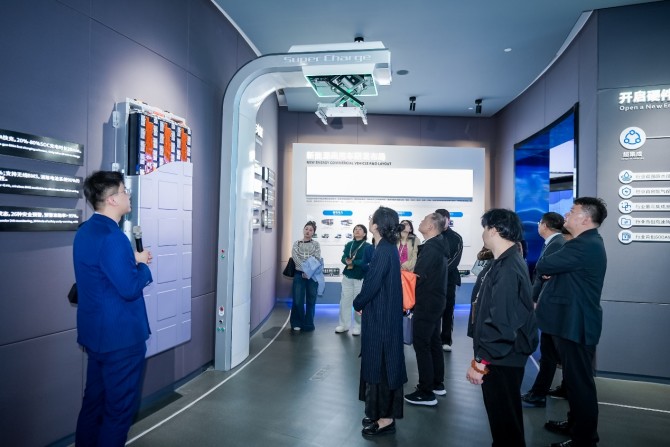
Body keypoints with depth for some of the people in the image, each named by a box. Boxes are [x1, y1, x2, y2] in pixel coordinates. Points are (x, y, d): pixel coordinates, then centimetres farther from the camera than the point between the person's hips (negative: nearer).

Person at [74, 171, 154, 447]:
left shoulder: (86, 232, 8)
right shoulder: (112, 237, -24)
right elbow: (129, 288, -24)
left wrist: (133, 261, 5)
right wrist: (142, 265, -7)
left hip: (95, 333, 10)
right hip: (120, 336, -10)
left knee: (94, 401, 20)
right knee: (120, 407, 6)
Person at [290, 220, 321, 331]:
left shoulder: (316, 244, 6)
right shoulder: (296, 243, 7)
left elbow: (317, 260, -5)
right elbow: (296, 258, -6)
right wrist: (304, 270, -17)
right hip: (299, 274, 0)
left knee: (311, 300, 5)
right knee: (298, 301, -1)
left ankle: (308, 324, 16)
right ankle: (297, 323, 15)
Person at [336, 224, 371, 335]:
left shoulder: (367, 246, -5)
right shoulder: (349, 245, 9)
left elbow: (364, 262, -15)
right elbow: (343, 258, 1)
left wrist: (352, 262, -12)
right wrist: (347, 261, -20)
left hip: (361, 278, -4)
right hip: (347, 277, 4)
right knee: (344, 301, 7)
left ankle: (358, 327, 12)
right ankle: (343, 325, 18)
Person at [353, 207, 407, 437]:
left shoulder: (383, 251, -22)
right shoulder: (388, 248, 8)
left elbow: (371, 285, -21)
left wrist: (357, 303, -4)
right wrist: (362, 302, 7)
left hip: (380, 317, -10)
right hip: (385, 315, 10)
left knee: (380, 363, 2)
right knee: (382, 363, 17)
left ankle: (385, 418, 16)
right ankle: (382, 413, 31)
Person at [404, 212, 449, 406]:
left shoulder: (430, 247, -20)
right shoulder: (439, 245, 9)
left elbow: (418, 276, -24)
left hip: (426, 303, -10)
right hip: (435, 301, 10)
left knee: (421, 346, -2)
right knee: (433, 343, 17)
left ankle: (426, 392, 5)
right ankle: (437, 384, 29)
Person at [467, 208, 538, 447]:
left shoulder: (507, 269, -26)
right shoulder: (504, 262, 7)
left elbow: (501, 322, -30)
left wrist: (480, 361, -25)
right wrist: (483, 355, 18)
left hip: (501, 359, -10)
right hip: (498, 355, 10)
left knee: (504, 416, 9)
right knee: (503, 413, 24)